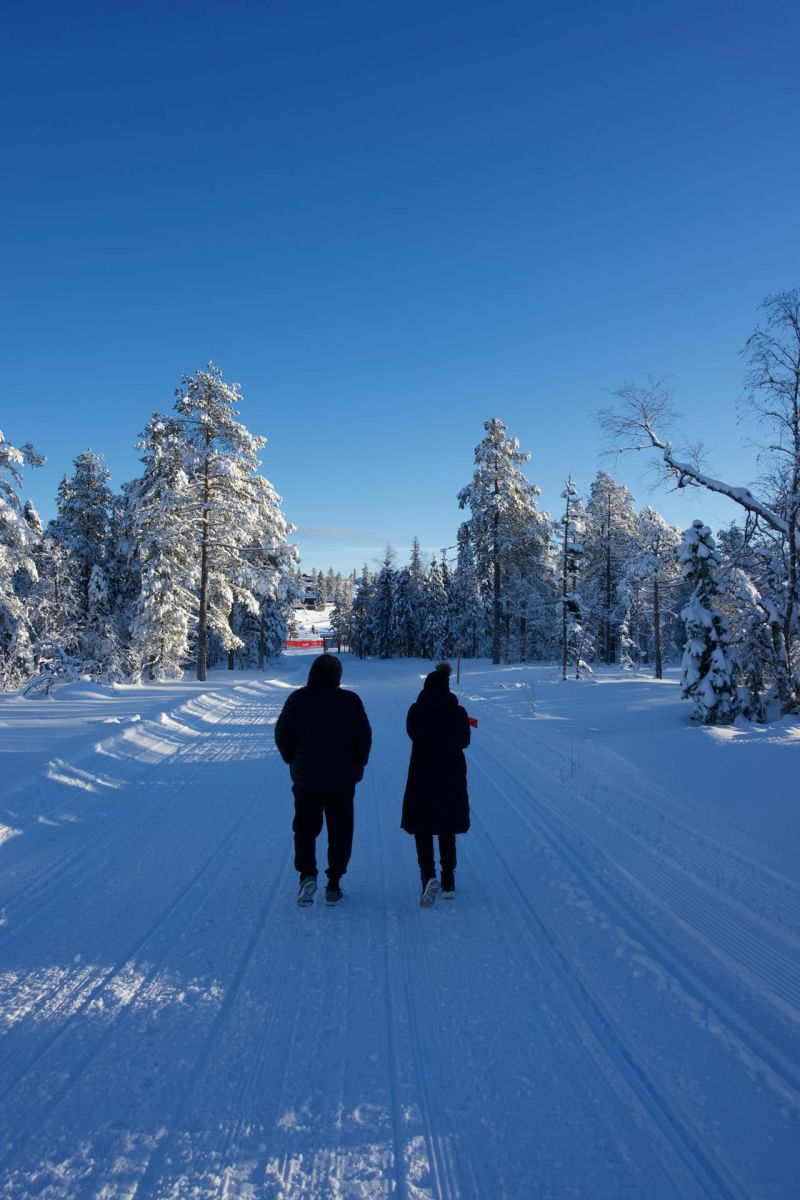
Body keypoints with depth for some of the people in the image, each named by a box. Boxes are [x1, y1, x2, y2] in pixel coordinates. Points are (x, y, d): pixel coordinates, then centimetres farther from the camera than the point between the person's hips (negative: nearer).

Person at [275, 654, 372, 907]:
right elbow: (364, 737, -3)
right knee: (340, 831, 11)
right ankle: (333, 885, 12)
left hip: (306, 778, 0)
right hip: (342, 780, 0)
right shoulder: (351, 701, -6)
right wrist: (356, 767, 11)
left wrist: (293, 762, 13)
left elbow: (282, 734, -1)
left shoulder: (298, 699, -6)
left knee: (305, 828, 15)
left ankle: (307, 874, -3)